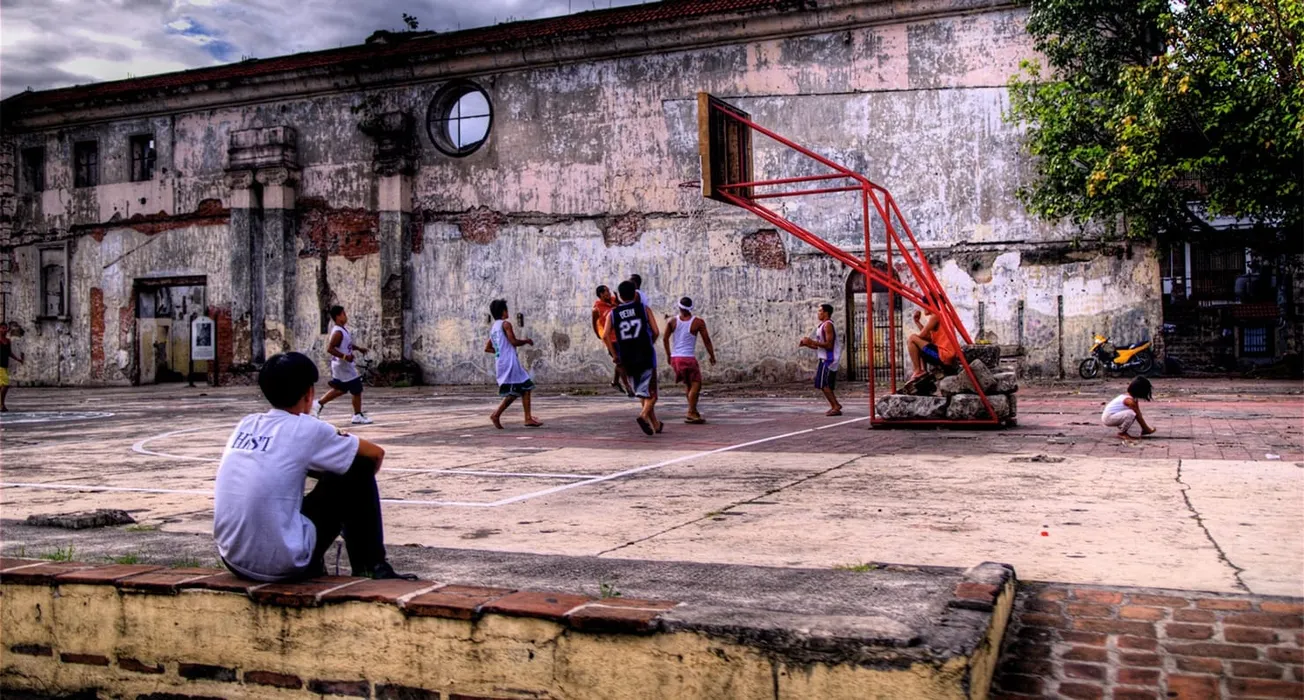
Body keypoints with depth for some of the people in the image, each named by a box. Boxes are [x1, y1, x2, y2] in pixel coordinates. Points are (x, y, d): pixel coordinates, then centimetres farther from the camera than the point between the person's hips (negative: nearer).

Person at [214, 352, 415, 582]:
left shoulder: (245, 424, 11)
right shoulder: (307, 429, -5)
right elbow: (376, 453, 8)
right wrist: (361, 482, 28)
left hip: (235, 562, 6)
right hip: (282, 564, -6)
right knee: (358, 471, 7)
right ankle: (371, 568, 14)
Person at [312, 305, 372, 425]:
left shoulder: (343, 329, 9)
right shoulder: (338, 332, -22)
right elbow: (330, 349, -28)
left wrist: (358, 348, 12)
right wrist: (345, 356, -28)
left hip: (344, 365, 10)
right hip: (343, 366, -10)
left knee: (340, 389, 21)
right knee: (357, 390, -1)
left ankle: (319, 404, 26)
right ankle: (358, 416, 8)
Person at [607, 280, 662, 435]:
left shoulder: (613, 313, 6)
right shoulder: (643, 309, 2)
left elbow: (606, 335, -5)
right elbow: (656, 332, -3)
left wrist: (614, 354, 4)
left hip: (627, 359, 3)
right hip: (646, 357, -3)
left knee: (642, 394, 16)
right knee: (651, 394, 1)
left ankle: (656, 425, 21)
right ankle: (643, 416, -25)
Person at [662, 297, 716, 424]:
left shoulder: (673, 322, 3)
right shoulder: (698, 322, -6)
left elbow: (665, 339, 4)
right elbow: (706, 341, -4)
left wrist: (668, 355, 16)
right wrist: (712, 356, 7)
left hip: (675, 358, 6)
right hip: (689, 358, -5)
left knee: (689, 385, 18)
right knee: (696, 385, -3)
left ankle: (694, 412, 24)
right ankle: (691, 413, -15)